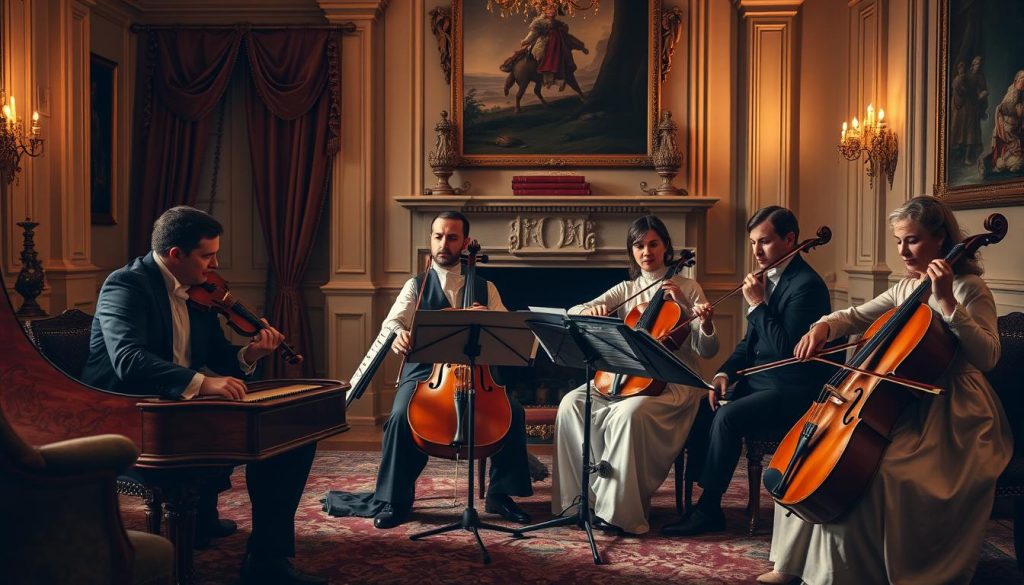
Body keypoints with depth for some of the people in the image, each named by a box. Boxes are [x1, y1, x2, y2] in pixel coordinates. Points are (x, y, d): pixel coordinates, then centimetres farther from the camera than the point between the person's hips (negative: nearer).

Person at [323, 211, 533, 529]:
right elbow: (391, 322, -4)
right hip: (424, 371, -1)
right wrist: (398, 335, -30)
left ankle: (500, 494, -5)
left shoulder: (485, 288, 15)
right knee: (401, 416, -31)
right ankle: (394, 501, -13)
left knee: (513, 411, -24)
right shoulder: (416, 286, 11)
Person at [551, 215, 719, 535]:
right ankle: (580, 496, -15)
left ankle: (618, 509, -26)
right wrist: (589, 311, -18)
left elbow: (706, 350, 0)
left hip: (674, 383, -4)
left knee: (630, 412, -36)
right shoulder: (625, 290, 16)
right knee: (571, 403, -23)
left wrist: (701, 320, -20)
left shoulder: (688, 288, 7)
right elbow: (573, 312, 5)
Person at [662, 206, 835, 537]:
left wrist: (758, 305, -19)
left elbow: (787, 350, -23)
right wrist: (725, 373, 1)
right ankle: (699, 490, 0)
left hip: (792, 391, -9)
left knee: (727, 417, -27)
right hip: (758, 380, 9)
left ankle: (708, 509, -14)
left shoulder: (806, 285, -15)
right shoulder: (768, 277, 12)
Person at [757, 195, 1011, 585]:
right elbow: (857, 317, 18)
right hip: (903, 403, 8)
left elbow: (987, 356, -20)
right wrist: (824, 326, -4)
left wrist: (947, 302, -28)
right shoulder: (906, 288, 12)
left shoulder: (969, 289, -8)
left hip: (948, 416, -8)